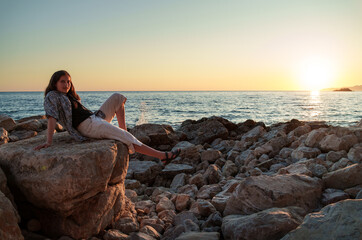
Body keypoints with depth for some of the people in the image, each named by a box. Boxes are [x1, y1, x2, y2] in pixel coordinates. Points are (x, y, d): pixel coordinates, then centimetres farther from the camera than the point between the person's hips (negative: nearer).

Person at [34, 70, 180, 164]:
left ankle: (123, 129, -1)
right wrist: (49, 141, -26)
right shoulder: (52, 96, -3)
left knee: (117, 97, 13)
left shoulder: (68, 96, 24)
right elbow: (52, 118, -17)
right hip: (88, 126, -10)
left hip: (95, 118, 10)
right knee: (128, 139, -18)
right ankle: (162, 156, -19)